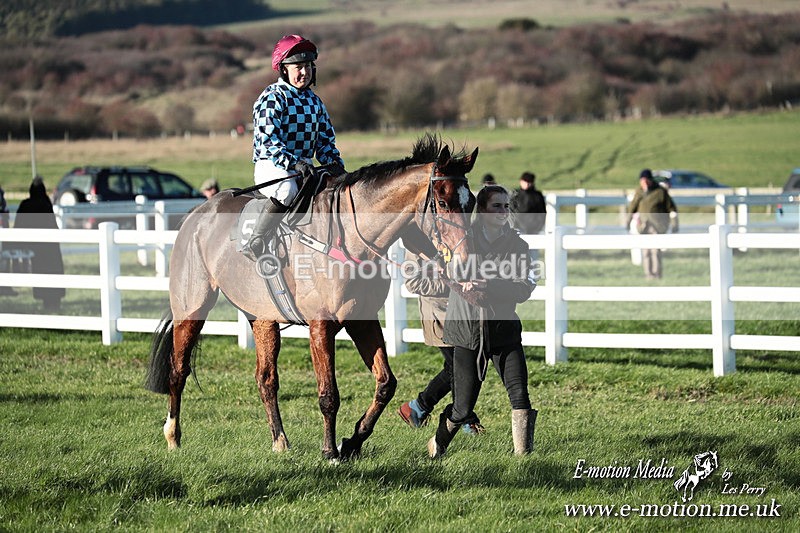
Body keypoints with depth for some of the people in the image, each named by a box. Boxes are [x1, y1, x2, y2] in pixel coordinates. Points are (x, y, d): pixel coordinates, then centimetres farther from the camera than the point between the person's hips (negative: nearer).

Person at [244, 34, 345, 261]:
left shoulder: (314, 101, 16)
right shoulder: (272, 98, -7)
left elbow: (326, 141, 18)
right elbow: (267, 142, -18)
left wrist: (335, 165, -3)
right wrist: (294, 163, -30)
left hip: (304, 168, 7)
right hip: (271, 166, -7)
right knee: (288, 189, -38)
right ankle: (255, 242, -32)